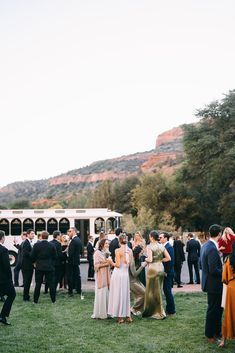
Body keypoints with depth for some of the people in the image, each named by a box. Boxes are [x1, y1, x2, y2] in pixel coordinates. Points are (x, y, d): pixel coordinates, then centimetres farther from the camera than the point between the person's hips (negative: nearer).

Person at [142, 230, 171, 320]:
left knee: (152, 291, 6)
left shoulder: (149, 246, -12)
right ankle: (159, 311, 26)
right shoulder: (161, 246, 5)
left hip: (153, 269, -6)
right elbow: (168, 258, 3)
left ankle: (151, 311, 12)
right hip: (161, 268, 6)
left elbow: (150, 259, -21)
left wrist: (146, 259, -1)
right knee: (159, 290, 17)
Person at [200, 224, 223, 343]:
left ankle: (217, 331, 34)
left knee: (218, 308, 21)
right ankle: (210, 335, 18)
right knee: (213, 310, 5)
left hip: (210, 283, 10)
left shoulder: (205, 246, 6)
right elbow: (213, 270, -27)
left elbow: (201, 265, 13)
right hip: (214, 284, -10)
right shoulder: (212, 249, -25)